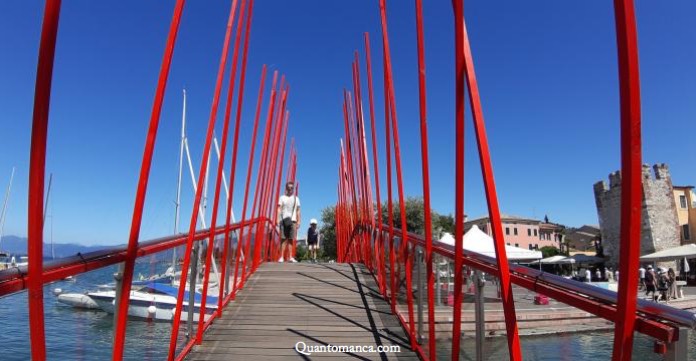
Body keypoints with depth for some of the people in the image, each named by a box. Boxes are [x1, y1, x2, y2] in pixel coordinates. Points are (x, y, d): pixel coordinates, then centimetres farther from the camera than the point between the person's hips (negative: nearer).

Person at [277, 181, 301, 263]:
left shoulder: (296, 198, 15)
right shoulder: (282, 197, 9)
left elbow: (298, 211, 13)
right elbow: (279, 209, 2)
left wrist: (298, 221, 5)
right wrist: (278, 219, -10)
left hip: (293, 220, 2)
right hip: (283, 220, -2)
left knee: (291, 239, 0)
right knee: (283, 238, -4)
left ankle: (290, 257, 2)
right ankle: (282, 256, -2)